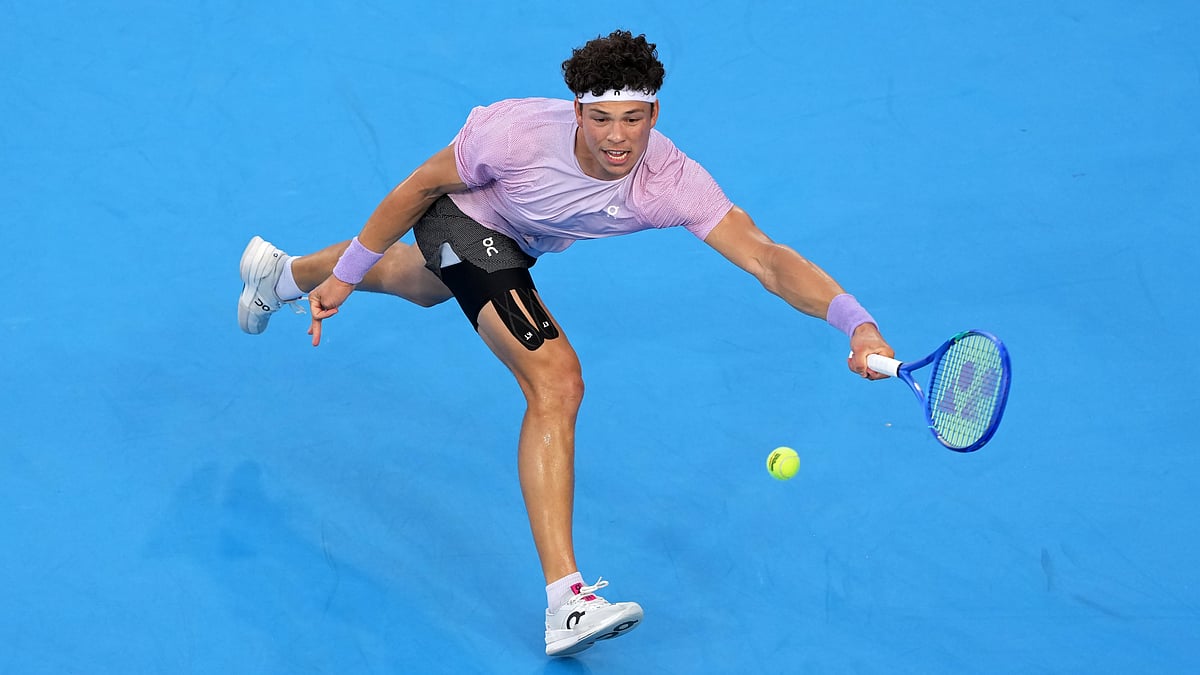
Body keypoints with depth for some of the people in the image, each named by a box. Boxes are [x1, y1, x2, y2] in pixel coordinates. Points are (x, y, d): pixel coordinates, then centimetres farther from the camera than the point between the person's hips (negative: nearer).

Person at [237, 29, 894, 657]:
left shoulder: (672, 182, -36)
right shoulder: (519, 132, -39)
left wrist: (857, 323, -61)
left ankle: (280, 274, 71)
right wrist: (345, 274, -15)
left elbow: (766, 256, -46)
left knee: (418, 285, 38)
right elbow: (423, 184, -22)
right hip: (461, 213, -5)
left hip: (518, 241, 5)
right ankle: (565, 601, -26)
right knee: (556, 381, -24)